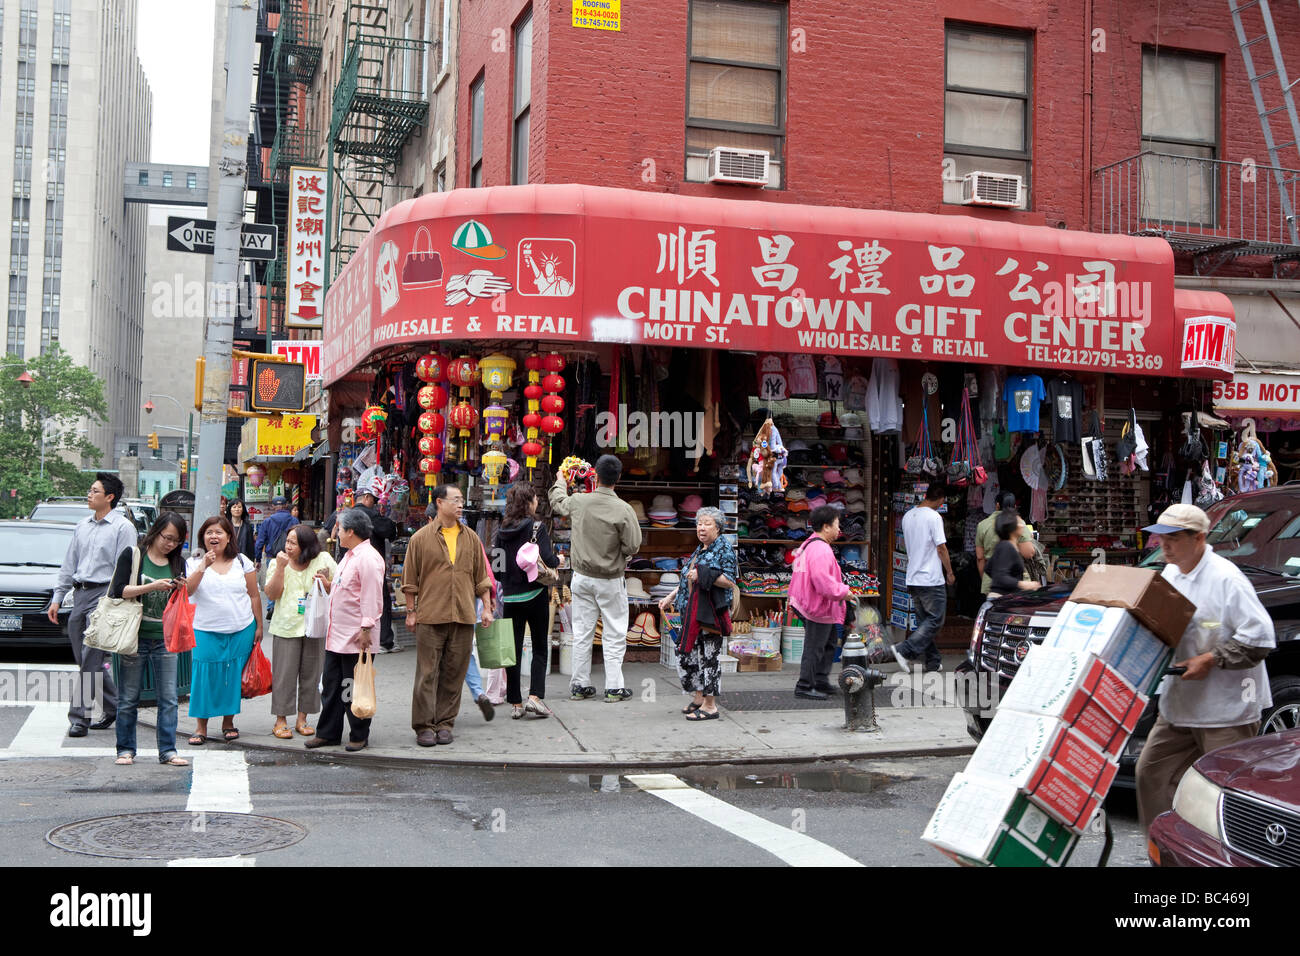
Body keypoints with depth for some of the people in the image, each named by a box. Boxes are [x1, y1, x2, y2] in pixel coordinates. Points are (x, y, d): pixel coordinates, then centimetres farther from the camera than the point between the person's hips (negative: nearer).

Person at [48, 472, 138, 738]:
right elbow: (69, 564, 20)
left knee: (91, 657, -11)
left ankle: (80, 716, -10)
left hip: (105, 594, -7)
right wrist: (57, 598, 16)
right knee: (85, 659, 8)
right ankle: (113, 708, 19)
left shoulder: (123, 527, -4)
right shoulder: (82, 526, 17)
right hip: (80, 594, 7)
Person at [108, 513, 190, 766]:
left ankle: (167, 750, 5)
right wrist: (152, 587, -18)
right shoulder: (132, 555, 1)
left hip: (164, 639, 3)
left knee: (169, 698, 0)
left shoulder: (178, 563, 11)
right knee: (128, 698, 4)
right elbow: (119, 590, -8)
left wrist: (182, 590, -8)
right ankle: (126, 750, 14)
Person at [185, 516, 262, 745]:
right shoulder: (195, 563, 4)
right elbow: (187, 590, -13)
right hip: (206, 631, -1)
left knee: (234, 676, 5)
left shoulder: (242, 562, 6)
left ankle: (228, 722, 20)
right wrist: (203, 567, -21)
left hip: (241, 631, 1)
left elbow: (253, 596, 8)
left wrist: (259, 626, 6)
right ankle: (200, 727, 6)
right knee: (204, 675, -4)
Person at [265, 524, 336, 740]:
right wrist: (281, 568, -15)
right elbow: (272, 594, -6)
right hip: (286, 626, -1)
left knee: (311, 673, 6)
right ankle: (281, 720, 9)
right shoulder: (278, 563, 3)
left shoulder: (323, 560, 2)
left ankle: (302, 718, 18)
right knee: (284, 673, -1)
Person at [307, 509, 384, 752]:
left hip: (356, 639, -10)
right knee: (331, 685, 12)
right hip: (336, 636, 10)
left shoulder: (367, 558, -15)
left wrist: (366, 628, -22)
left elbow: (371, 596, -20)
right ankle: (328, 733, 20)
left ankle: (359, 736, 11)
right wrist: (329, 584, 12)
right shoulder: (349, 556, 17)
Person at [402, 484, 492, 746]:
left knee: (454, 674, 5)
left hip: (463, 617, 3)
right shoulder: (421, 538, 2)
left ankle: (445, 723, 14)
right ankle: (424, 726, 4)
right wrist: (411, 612, 2)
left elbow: (481, 576, 16)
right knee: (427, 673, -2)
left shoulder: (470, 538, 12)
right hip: (430, 617, -3)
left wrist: (487, 607, 10)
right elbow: (410, 580, 5)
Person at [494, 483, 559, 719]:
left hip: (510, 597, 4)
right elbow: (548, 560, -16)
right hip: (535, 595, -4)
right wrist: (558, 560, 5)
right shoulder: (537, 527, -10)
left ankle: (515, 703, 10)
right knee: (540, 648, 7)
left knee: (514, 648, 7)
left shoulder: (502, 531, 3)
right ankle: (535, 696, -4)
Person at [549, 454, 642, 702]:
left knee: (582, 633, 11)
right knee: (614, 635, 5)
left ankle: (580, 685, 17)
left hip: (582, 577, 4)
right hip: (611, 580, -3)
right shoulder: (623, 510, -19)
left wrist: (560, 482, 38)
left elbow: (557, 502, 16)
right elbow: (633, 546, -14)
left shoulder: (578, 502, -7)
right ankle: (613, 687, 7)